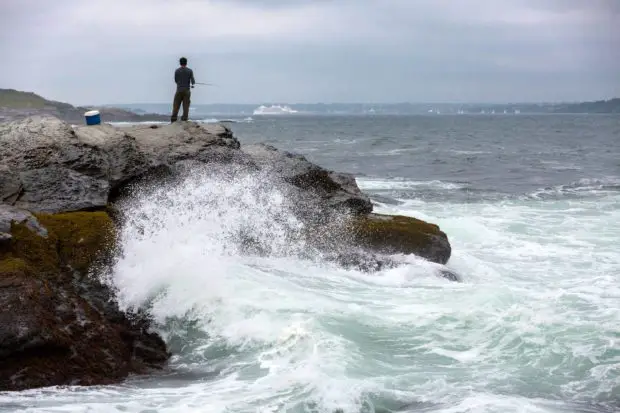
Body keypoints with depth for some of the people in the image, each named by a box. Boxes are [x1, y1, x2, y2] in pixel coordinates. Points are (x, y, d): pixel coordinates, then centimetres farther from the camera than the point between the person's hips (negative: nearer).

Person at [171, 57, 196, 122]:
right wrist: (192, 84, 19)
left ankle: (173, 120, -4)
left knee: (176, 105, 2)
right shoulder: (190, 71, -1)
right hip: (187, 90, 0)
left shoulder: (177, 71, 0)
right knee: (186, 106, 3)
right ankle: (184, 120, -1)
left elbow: (176, 80, 8)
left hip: (179, 90, 0)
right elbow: (192, 80, -4)